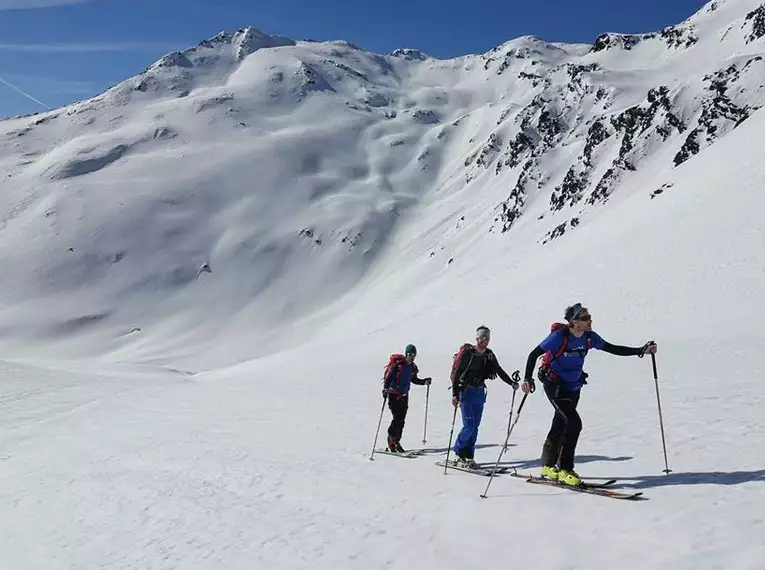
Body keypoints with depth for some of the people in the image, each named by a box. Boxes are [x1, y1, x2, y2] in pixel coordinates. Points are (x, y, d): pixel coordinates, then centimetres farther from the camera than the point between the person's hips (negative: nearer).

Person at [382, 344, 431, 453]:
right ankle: (391, 439, 6)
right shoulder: (397, 364, -13)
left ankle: (396, 441, 18)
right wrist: (385, 389, -26)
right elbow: (388, 377, -14)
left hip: (404, 396, 6)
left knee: (402, 420, 6)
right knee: (397, 418, -11)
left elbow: (414, 380, 20)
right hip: (393, 395, -6)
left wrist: (425, 382, 7)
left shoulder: (413, 367, 6)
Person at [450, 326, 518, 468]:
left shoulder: (489, 355, 4)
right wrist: (455, 394, -17)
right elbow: (457, 373, -12)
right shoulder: (467, 353, -12)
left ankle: (469, 456, 13)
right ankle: (459, 454, 5)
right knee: (469, 425, -11)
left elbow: (499, 371, 13)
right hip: (466, 391, -6)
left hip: (480, 393, 6)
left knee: (475, 426, 6)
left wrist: (511, 383, 0)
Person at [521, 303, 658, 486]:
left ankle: (548, 466, 29)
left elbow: (613, 349, 2)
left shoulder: (589, 337, -6)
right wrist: (527, 379, -26)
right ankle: (565, 470, -5)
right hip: (555, 386, -7)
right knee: (574, 423, -17)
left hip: (574, 387, 7)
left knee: (560, 426, 14)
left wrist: (641, 351, -5)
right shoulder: (559, 336, -23)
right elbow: (534, 354, -18)